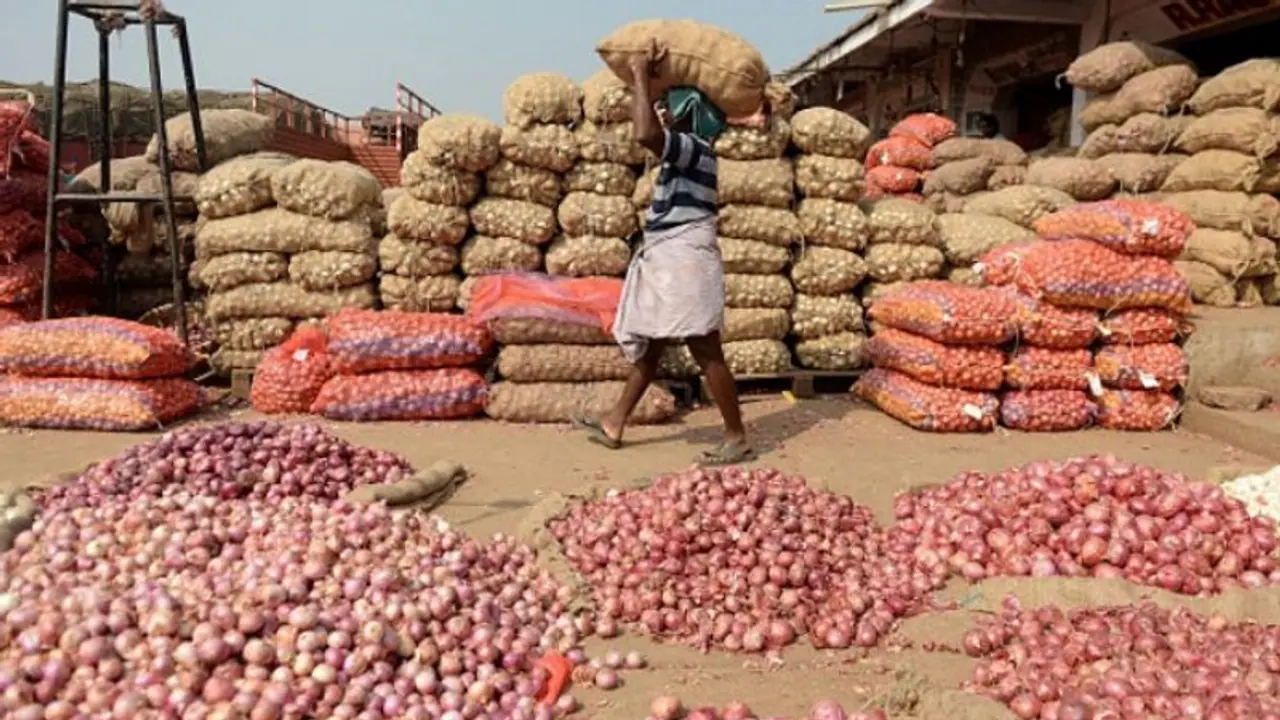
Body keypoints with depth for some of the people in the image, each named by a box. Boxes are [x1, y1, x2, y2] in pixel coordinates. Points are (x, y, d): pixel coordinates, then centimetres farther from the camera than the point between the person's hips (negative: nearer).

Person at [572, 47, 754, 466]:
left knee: (707, 354, -7)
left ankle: (737, 440, 1)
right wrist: (641, 80, 26)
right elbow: (646, 130, 34)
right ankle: (614, 426, 25)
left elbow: (645, 134, -31)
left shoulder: (694, 149, -13)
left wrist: (642, 77, -18)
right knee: (648, 349, 15)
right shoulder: (683, 153, 16)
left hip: (685, 263, -11)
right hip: (667, 264, 11)